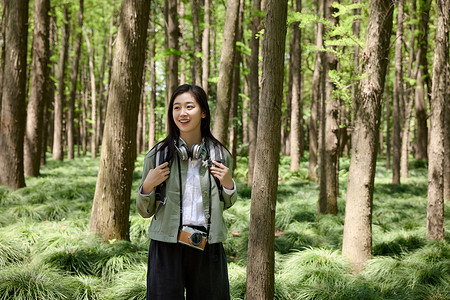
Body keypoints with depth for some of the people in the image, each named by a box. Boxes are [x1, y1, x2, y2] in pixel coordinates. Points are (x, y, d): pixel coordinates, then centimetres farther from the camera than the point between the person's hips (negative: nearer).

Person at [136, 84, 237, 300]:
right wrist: (147, 186, -11)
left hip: (208, 250, 1)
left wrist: (228, 185, -1)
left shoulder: (220, 155, 4)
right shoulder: (158, 156, -1)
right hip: (166, 249, -1)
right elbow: (145, 211, 7)